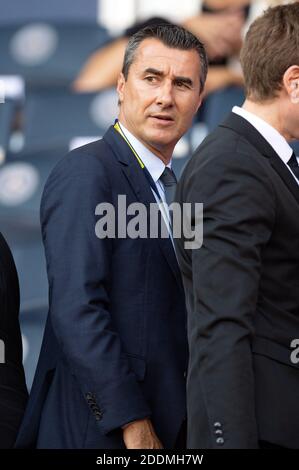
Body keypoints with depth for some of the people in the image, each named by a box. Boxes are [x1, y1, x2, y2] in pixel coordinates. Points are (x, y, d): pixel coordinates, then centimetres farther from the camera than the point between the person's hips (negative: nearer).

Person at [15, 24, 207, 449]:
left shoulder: (169, 187, 15)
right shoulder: (86, 171, -11)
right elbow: (76, 311, -20)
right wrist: (133, 425, -22)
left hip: (164, 426, 8)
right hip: (101, 431, -8)